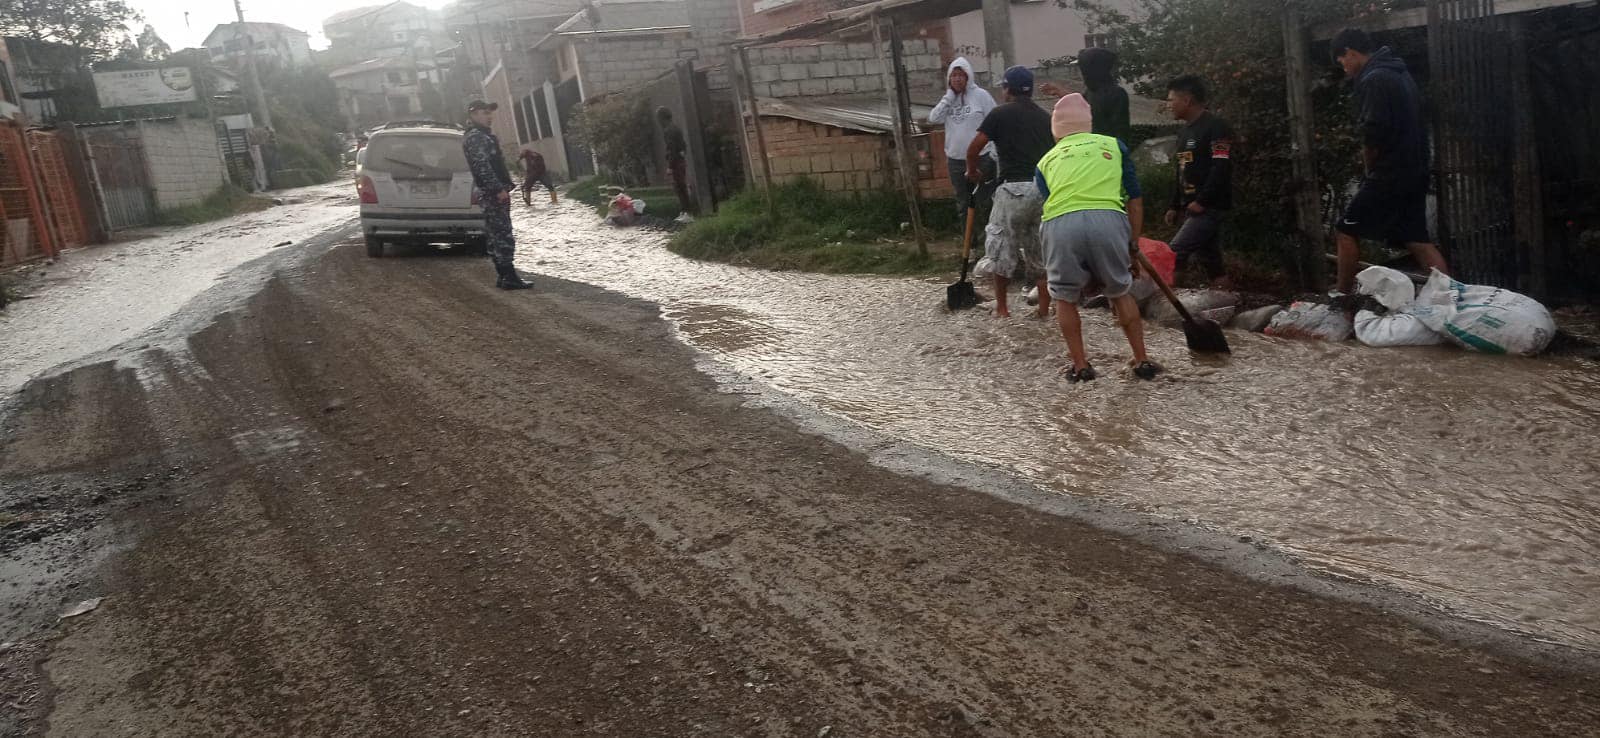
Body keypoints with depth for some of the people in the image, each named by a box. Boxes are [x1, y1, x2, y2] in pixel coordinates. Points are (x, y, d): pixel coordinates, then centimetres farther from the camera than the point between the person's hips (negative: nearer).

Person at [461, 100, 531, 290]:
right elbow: (482, 166, -20)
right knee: (503, 234, -12)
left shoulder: (482, 135, 23)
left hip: (492, 193, 11)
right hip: (493, 193, -11)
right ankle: (509, 277, -14)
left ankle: (504, 276, 14)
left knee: (495, 235, 11)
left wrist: (504, 187, 22)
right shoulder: (475, 137, -10)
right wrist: (498, 189, -23)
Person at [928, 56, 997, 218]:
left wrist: (994, 153, -13)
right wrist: (949, 95, -6)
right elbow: (933, 118, -5)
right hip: (955, 159, 5)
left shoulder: (980, 95, -5)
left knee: (983, 201, 0)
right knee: (962, 202, 16)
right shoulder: (948, 99, 9)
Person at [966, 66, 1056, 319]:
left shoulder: (1000, 114, 1)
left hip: (1015, 187, -4)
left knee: (1002, 244, 8)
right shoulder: (1045, 117, 15)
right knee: (1041, 248, 13)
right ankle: (1044, 308, 12)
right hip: (1046, 188, 4)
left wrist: (973, 172, 15)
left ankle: (1001, 307, 13)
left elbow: (974, 148, -3)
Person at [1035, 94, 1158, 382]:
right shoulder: (1113, 145, 25)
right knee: (1121, 292, 20)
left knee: (1064, 297, 19)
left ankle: (1080, 366, 18)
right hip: (1108, 219, 1)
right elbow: (1135, 198, 20)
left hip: (1060, 224, 0)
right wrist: (1133, 244, 22)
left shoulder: (1046, 160, 27)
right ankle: (1142, 361, 24)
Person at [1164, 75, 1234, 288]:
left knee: (1175, 253, -17)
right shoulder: (1184, 132, 18)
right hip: (1192, 206, 9)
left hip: (1210, 207, -9)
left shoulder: (1216, 127, -12)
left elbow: (1222, 168, -20)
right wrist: (1175, 206, 19)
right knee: (1209, 258, 10)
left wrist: (1201, 201, -23)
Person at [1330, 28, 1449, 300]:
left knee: (1347, 232, 2)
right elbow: (1409, 128, 20)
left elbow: (1372, 135, -21)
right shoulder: (1400, 73, 17)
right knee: (1417, 240, 8)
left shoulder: (1373, 79, -14)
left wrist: (1370, 170, -3)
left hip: (1389, 174, -9)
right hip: (1414, 172, 9)